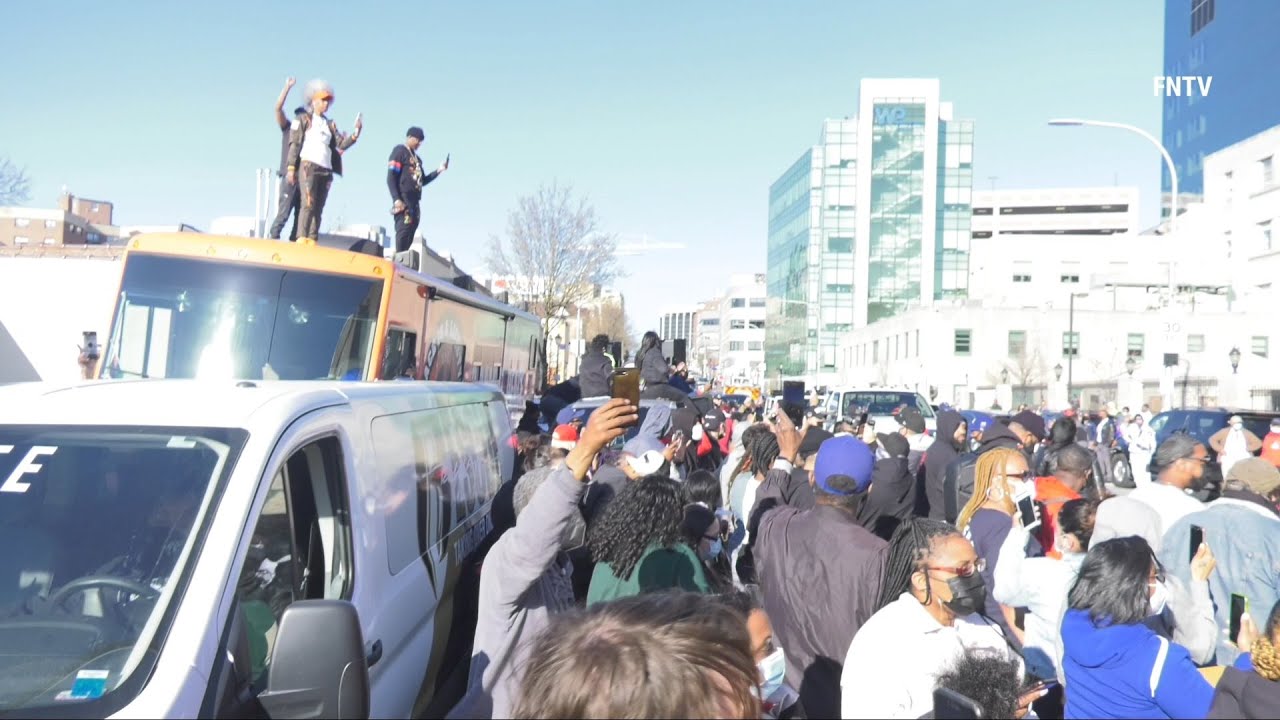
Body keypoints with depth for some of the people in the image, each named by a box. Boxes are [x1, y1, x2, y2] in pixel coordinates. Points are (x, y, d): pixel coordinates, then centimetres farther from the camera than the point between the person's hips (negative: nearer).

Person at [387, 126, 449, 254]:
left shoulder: (416, 158, 25)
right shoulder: (399, 151, 1)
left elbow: (422, 181, 27)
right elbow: (391, 178, -8)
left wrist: (439, 170, 17)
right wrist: (396, 199, -19)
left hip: (414, 201, 8)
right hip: (403, 199, -8)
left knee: (410, 234, 2)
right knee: (404, 230, -18)